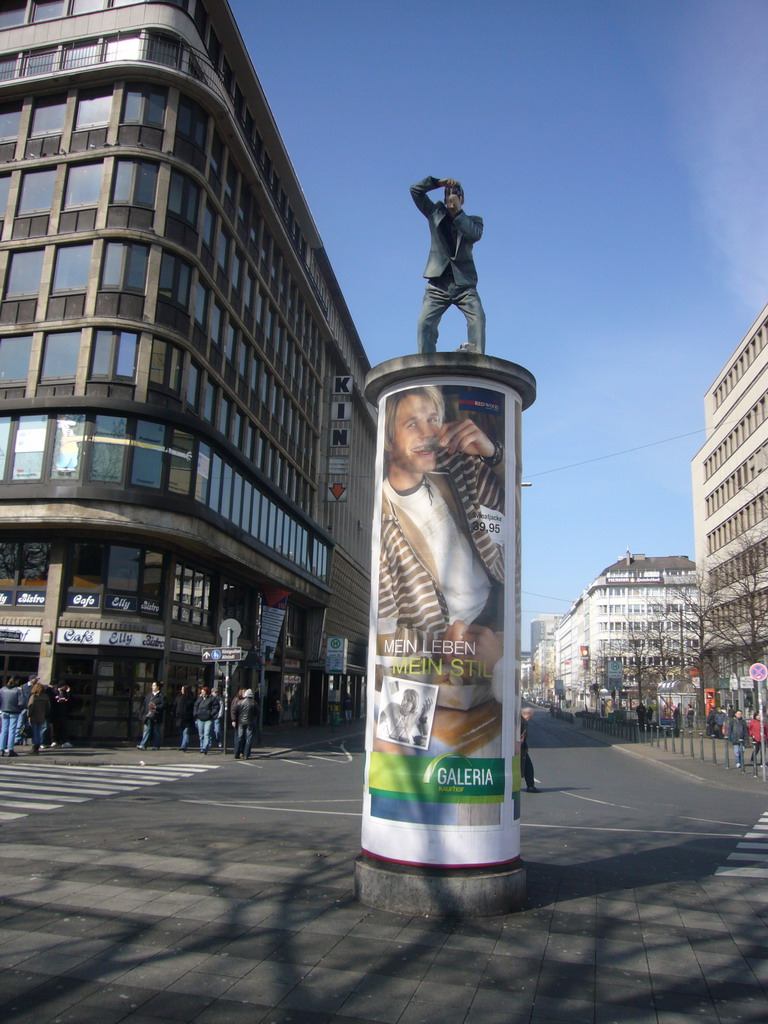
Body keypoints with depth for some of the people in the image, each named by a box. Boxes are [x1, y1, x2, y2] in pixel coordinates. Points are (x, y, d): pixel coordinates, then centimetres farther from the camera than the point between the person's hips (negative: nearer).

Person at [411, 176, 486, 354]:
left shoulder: (473, 220, 15)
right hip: (438, 283, 1)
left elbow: (475, 234, -9)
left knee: (477, 317, -22)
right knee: (425, 322, -15)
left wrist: (457, 211, -8)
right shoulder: (435, 214, 19)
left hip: (464, 283, -1)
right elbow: (415, 190, 17)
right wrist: (440, 182, 7)